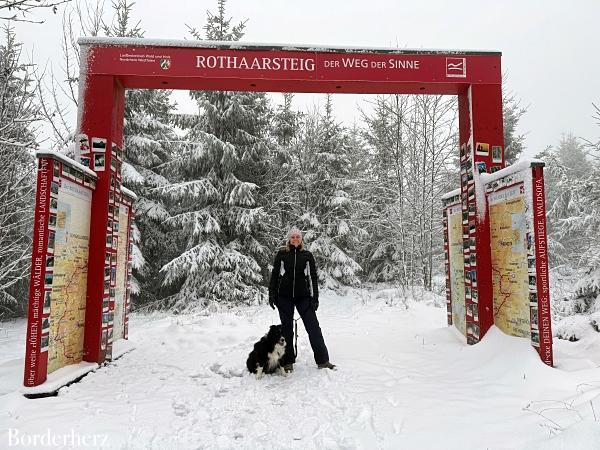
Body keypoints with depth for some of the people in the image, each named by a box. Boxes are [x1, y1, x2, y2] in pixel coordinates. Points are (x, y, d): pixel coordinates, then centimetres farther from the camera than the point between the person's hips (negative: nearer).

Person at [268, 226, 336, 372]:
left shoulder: (307, 255, 6)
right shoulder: (281, 254, 3)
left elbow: (313, 277, 6)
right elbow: (274, 275, 5)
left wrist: (315, 298, 0)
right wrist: (271, 295, -1)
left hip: (303, 296, 0)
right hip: (284, 297, 0)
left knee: (313, 326, -4)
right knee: (287, 328, 7)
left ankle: (322, 360, 4)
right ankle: (288, 362, 18)